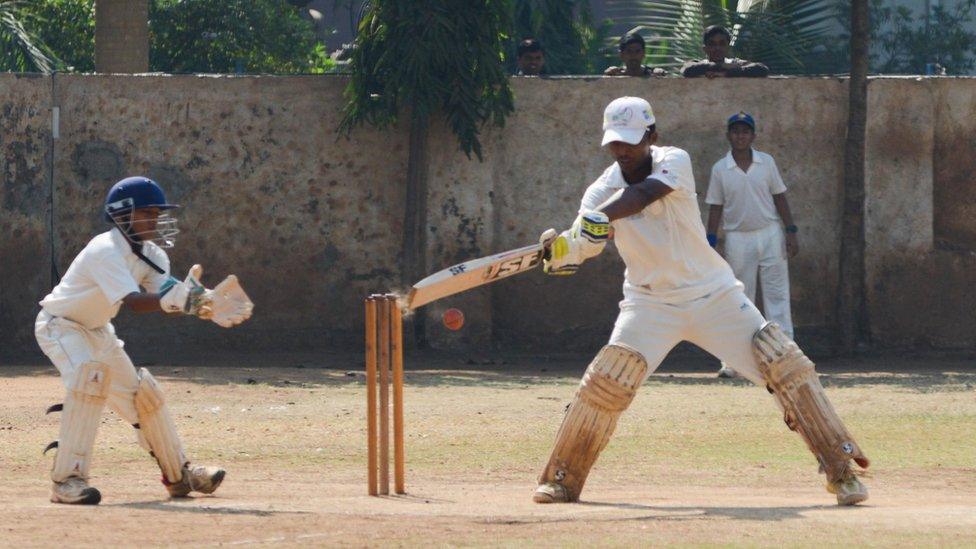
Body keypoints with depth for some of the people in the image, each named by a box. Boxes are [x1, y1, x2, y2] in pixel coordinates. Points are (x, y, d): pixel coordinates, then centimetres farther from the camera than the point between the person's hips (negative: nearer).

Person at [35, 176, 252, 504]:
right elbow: (133, 302, -43)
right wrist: (174, 300, -60)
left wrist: (209, 308, -35)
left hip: (97, 331, 9)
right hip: (60, 326, -9)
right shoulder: (106, 252, -30)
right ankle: (67, 480, -33)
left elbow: (164, 298, -17)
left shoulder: (150, 253, -4)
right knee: (89, 378, -33)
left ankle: (179, 476, 27)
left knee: (142, 392, 10)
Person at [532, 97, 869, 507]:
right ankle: (561, 480, -3)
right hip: (651, 302, 1)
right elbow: (581, 251, -24)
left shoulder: (674, 162, -13)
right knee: (606, 380, -18)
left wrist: (599, 217, -53)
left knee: (786, 366, -10)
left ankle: (840, 469, -1)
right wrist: (560, 250, -49)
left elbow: (642, 195, -35)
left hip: (714, 295, -1)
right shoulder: (602, 191, -9)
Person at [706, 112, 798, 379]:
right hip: (738, 237, 0)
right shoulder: (720, 169, 1)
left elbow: (779, 197, 5)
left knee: (777, 295, -2)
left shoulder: (766, 162, 2)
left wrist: (790, 231, -2)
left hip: (770, 235, 0)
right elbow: (716, 207, 3)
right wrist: (710, 244, -2)